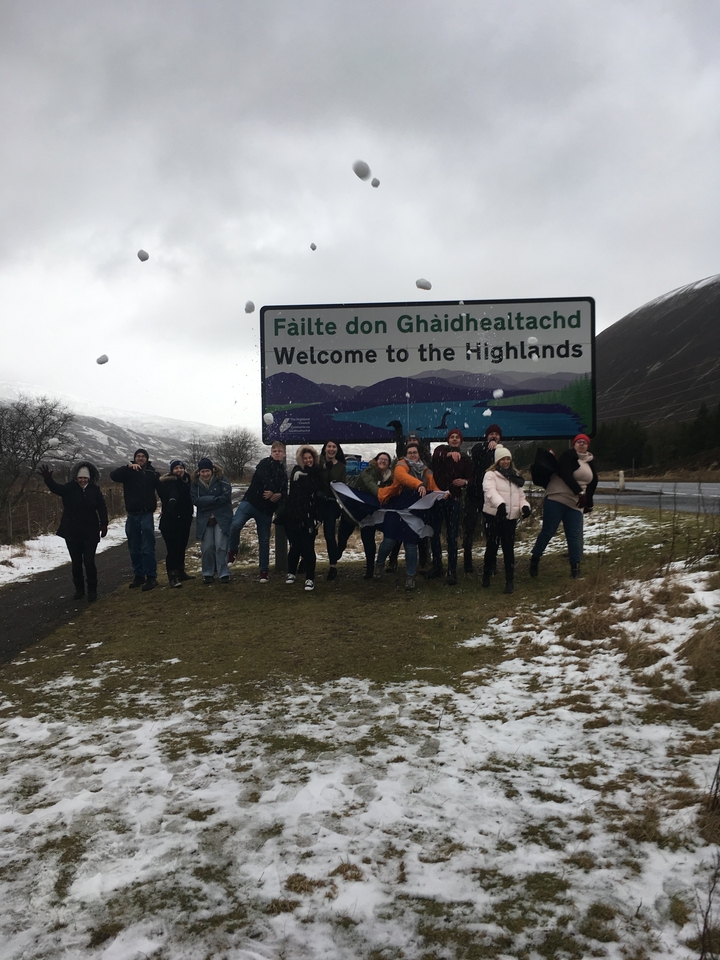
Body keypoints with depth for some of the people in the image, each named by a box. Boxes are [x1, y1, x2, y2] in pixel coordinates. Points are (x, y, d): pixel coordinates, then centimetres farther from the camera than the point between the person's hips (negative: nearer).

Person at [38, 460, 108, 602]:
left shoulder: (95, 490, -2)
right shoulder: (69, 488, -4)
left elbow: (102, 508, 0)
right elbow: (56, 488, -23)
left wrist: (104, 524, -6)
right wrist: (48, 479, -44)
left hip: (90, 532, -1)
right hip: (72, 532, 1)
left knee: (89, 562, -3)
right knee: (76, 562, 10)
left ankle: (92, 590, 8)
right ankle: (79, 589, 23)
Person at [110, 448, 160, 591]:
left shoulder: (153, 473, 2)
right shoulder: (128, 472, 6)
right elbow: (113, 476, -11)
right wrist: (128, 466, -21)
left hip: (146, 515, -4)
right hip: (132, 516, 4)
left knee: (148, 548, -7)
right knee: (134, 549, 11)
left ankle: (151, 577, -3)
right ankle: (139, 576, 21)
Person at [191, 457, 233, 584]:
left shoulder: (221, 480, -4)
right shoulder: (196, 484, 4)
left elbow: (226, 496, -16)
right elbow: (195, 500, -9)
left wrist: (206, 501, -13)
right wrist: (214, 499, -16)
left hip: (221, 518, -3)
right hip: (204, 520, 3)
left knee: (220, 546, -7)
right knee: (207, 547, 3)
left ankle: (223, 573, 2)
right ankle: (208, 574, 18)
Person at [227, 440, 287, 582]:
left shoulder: (283, 473, 19)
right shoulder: (265, 463, 3)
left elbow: (284, 492, 14)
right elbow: (263, 477, -16)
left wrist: (278, 495, -8)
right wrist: (272, 493, -17)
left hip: (266, 509, 4)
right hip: (251, 502, -4)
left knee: (264, 541, 7)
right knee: (235, 525, -28)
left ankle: (264, 570, 18)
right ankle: (233, 550, -2)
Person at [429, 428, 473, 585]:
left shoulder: (465, 458, 9)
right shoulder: (441, 449, 3)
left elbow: (470, 478, 9)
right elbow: (436, 457, -21)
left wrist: (465, 482, -15)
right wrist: (450, 454, -40)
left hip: (454, 500, 0)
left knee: (452, 537, -1)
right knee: (434, 533, 7)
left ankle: (452, 571, 3)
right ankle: (437, 566, 22)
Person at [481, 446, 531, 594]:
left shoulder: (515, 476, 16)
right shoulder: (490, 475, -4)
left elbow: (521, 494, 16)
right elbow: (490, 491, -22)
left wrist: (524, 506, -6)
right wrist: (500, 504, -40)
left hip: (511, 517, 4)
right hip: (494, 516, -4)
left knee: (508, 548, 3)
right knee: (492, 546, 4)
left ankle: (510, 580, 7)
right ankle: (487, 575, 23)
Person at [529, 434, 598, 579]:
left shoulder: (590, 463, 17)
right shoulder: (567, 456, -6)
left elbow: (593, 483, 22)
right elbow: (566, 476, -20)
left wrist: (589, 503, 16)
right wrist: (580, 493, -27)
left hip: (575, 504, 6)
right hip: (556, 499, -5)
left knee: (574, 535, 1)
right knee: (548, 531, -4)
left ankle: (575, 566, 8)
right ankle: (535, 558, 12)